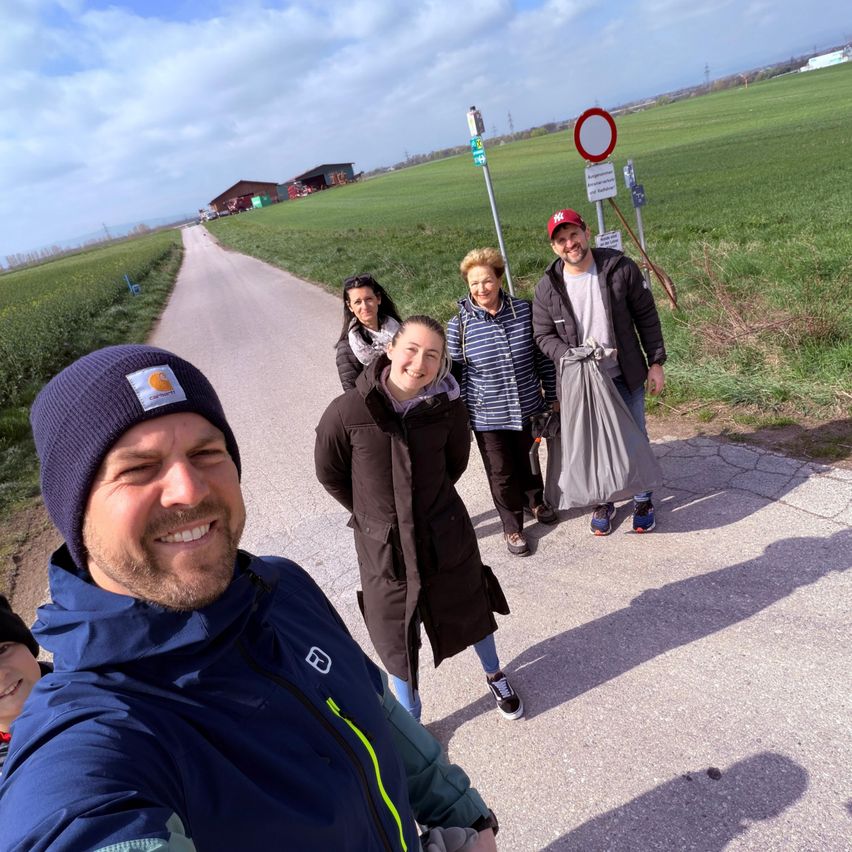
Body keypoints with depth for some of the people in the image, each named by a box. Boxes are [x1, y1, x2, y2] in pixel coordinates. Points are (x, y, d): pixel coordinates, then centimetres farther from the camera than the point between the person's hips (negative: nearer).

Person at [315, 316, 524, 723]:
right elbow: (329, 473, -5)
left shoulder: (448, 406, -15)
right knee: (396, 639, 15)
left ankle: (494, 675, 56)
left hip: (446, 533, 2)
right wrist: (370, 511, 3)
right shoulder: (347, 411, -22)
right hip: (382, 542, -1)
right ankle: (410, 719, 43)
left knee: (471, 609, 24)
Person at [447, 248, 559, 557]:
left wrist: (552, 395, 9)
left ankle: (535, 501, 52)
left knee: (528, 460, 24)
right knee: (501, 472, 11)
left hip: (528, 407, 2)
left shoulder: (524, 311, -7)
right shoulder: (458, 326, -13)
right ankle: (512, 526, 32)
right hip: (487, 416, -2)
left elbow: (542, 356, 3)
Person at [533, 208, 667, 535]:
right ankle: (604, 500, 35)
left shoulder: (620, 268, -10)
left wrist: (655, 363, -3)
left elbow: (646, 317, -3)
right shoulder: (547, 287, -8)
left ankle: (642, 499, 35)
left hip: (625, 376, 0)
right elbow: (544, 335, 0)